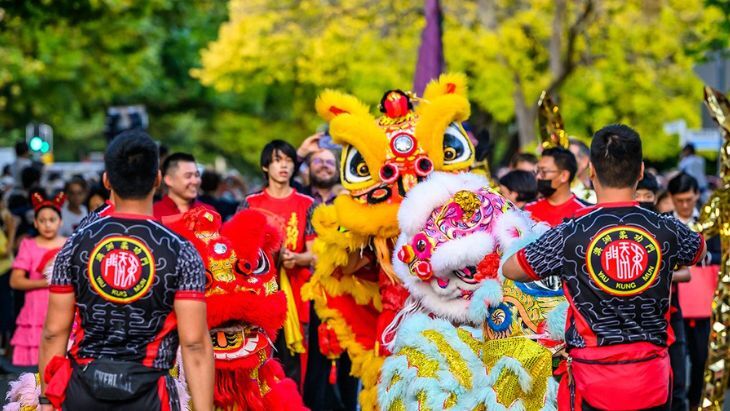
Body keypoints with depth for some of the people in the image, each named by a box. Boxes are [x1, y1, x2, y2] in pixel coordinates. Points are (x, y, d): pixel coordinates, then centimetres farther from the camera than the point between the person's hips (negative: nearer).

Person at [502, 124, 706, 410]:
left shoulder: (570, 235, -10)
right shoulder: (668, 231, -3)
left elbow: (510, 269, 6)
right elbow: (699, 250, 23)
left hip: (593, 384, -2)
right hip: (653, 383, 2)